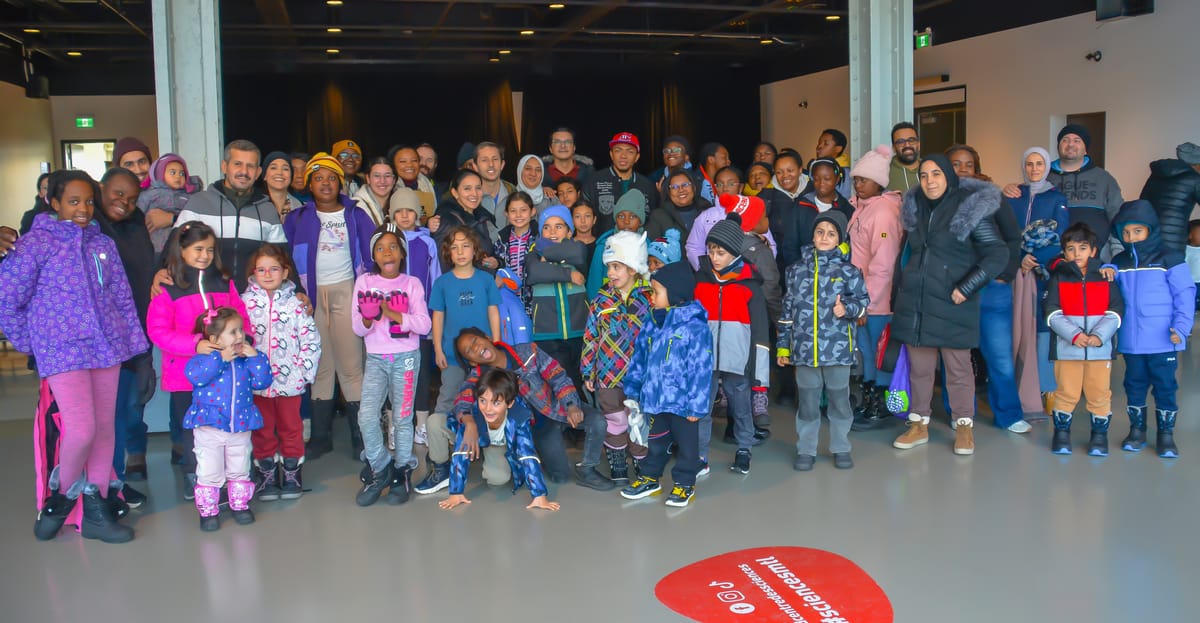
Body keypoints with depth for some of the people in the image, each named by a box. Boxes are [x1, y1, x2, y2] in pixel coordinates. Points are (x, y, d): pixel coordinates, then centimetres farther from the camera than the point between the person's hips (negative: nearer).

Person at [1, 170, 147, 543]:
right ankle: (60, 496, 14)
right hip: (62, 351, -5)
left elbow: (123, 297, 12)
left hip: (106, 347, 5)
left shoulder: (103, 243, 10)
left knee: (104, 429, 8)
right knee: (81, 429, -13)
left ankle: (96, 510, 19)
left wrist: (133, 342, 9)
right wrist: (30, 343, 0)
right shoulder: (36, 242, -4)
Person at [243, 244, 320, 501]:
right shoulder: (244, 302, -2)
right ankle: (267, 473, 24)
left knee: (291, 426, 11)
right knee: (262, 428, 11)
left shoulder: (294, 304, -4)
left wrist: (303, 372, -8)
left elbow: (311, 339, -4)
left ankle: (291, 471, 25)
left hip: (289, 380, -1)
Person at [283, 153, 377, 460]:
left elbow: (372, 252, 1)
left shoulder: (355, 215, 5)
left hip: (345, 291, -2)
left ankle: (360, 435, 0)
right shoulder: (298, 218, 8)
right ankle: (320, 436, 14)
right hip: (311, 294, 2)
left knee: (351, 364, -5)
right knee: (319, 365, 7)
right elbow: (284, 256, 5)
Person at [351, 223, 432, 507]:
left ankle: (401, 473, 18)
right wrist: (368, 318, -22)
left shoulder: (412, 283, 0)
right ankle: (380, 470, 10)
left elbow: (424, 324, -10)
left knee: (402, 417, 2)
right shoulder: (364, 282, 2)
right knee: (367, 416, -10)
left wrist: (393, 314, -21)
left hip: (406, 357, -1)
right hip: (375, 359, 1)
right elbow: (358, 328, 0)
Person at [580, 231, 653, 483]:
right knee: (615, 424, 10)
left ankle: (642, 466, 25)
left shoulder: (649, 298, -5)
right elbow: (591, 337, 4)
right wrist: (587, 372, 5)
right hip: (608, 375, 2)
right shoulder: (602, 300, 0)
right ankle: (618, 470, 24)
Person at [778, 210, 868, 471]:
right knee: (807, 402, 8)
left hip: (838, 349, -1)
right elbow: (788, 309, 11)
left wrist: (847, 309, -22)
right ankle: (806, 450, 21)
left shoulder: (848, 271, 0)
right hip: (804, 349, 2)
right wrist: (783, 344, 11)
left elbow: (863, 302, 0)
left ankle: (841, 448, 25)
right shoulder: (797, 270, 8)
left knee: (839, 400, 10)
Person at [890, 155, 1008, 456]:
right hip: (914, 303, 5)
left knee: (959, 369, 4)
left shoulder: (971, 209, -8)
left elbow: (998, 255, -11)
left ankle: (964, 427, 16)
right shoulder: (915, 208, 10)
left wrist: (966, 288, -14)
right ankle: (919, 424, 20)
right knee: (919, 368, 9)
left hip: (952, 306, -4)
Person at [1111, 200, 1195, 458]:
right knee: (1134, 385, 13)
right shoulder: (1118, 263, 8)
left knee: (1165, 386, 4)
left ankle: (1166, 435, 15)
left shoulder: (1169, 260, -4)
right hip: (1131, 342, 4)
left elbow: (1185, 295, -5)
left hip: (1163, 341, -4)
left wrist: (1181, 327, -13)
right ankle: (1136, 430, 26)